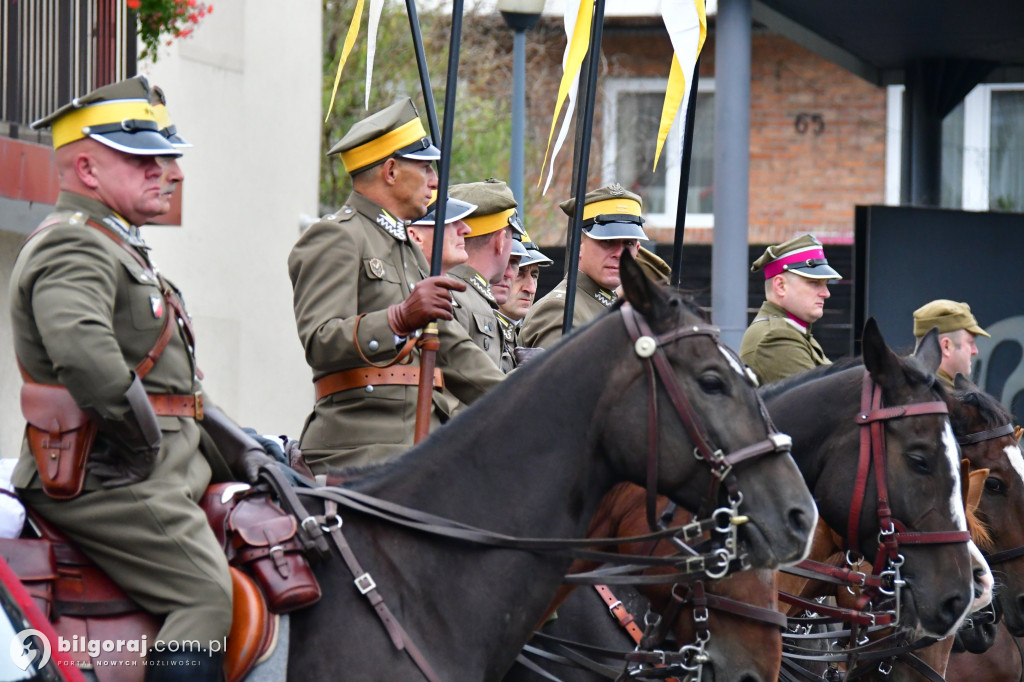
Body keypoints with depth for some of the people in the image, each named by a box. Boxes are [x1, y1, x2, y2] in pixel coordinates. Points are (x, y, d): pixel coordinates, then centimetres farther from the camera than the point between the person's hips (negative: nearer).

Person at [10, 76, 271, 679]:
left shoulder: (119, 248, 24)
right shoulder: (74, 247, -13)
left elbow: (176, 377, 31)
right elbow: (82, 350, -34)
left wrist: (235, 444, 19)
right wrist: (143, 441, -23)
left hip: (167, 475, 11)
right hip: (106, 480, -11)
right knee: (208, 596, -21)